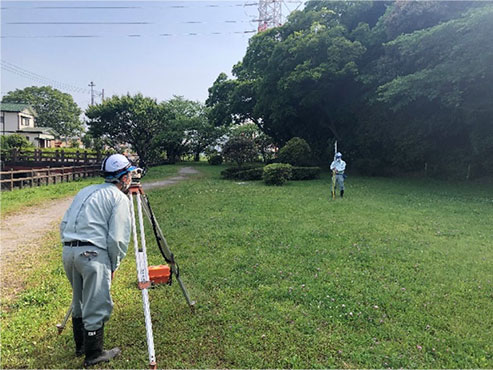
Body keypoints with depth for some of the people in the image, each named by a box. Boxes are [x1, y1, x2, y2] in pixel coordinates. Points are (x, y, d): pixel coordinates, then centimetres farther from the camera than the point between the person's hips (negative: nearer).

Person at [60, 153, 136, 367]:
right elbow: (117, 239, -11)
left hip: (68, 251, 8)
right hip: (92, 254, -8)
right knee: (96, 307, 5)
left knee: (79, 301, 23)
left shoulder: (85, 191, 19)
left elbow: (64, 225, 18)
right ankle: (93, 354, 17)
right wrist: (114, 266, 1)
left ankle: (81, 346, 38)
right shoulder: (120, 198, -4)